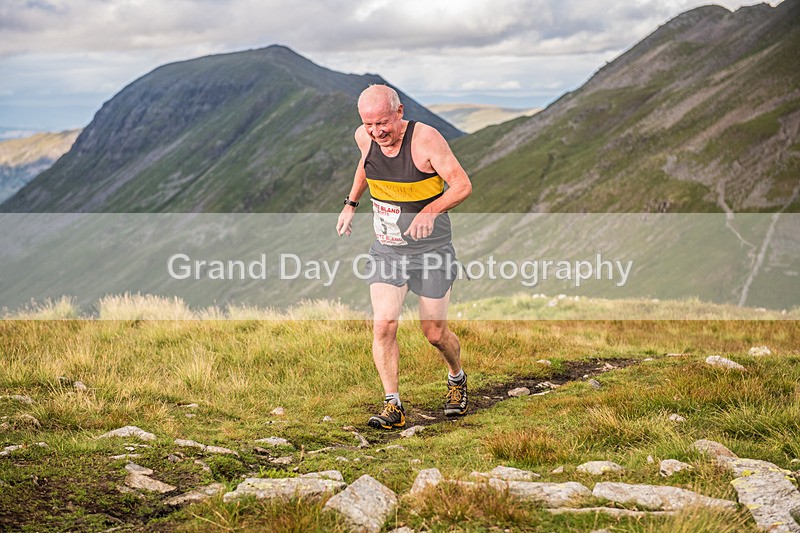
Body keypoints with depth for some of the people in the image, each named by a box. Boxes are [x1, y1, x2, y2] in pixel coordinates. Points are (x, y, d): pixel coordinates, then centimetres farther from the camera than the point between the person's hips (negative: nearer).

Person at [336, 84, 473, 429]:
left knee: (434, 333, 5)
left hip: (431, 250, -4)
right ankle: (393, 407, -4)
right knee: (383, 326, -12)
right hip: (386, 250, 4)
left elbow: (462, 185, -19)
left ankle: (457, 379, 36)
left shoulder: (425, 138, -20)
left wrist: (431, 210, -34)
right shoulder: (364, 137, -4)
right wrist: (351, 203, 18)